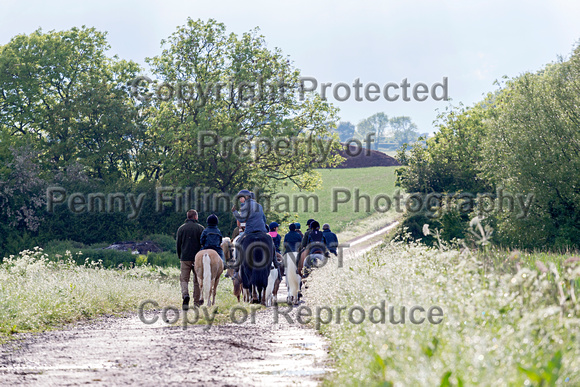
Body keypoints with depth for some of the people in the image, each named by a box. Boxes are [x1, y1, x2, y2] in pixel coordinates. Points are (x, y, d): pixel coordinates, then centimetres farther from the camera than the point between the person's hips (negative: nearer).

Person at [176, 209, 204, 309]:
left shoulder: (181, 228, 5)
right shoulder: (200, 228, 0)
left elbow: (178, 244, 7)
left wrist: (180, 256, 17)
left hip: (185, 258, 0)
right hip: (198, 258, 0)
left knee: (184, 279, 2)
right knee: (197, 279, 10)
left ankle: (185, 295, -24)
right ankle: (197, 300, 14)